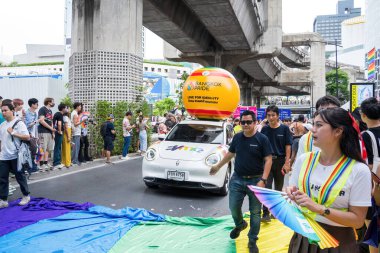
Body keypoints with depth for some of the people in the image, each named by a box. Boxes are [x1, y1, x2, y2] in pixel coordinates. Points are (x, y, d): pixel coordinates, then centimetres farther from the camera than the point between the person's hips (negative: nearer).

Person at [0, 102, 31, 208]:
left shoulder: (19, 123, -8)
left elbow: (27, 137, -16)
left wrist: (13, 133, -17)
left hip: (15, 156, -5)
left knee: (20, 176, 7)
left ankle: (26, 196, 24)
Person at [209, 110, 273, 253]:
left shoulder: (262, 139, -10)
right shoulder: (237, 137, 2)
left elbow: (268, 160, -13)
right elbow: (230, 154, 17)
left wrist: (263, 180, -22)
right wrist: (218, 166, 23)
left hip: (255, 180, -3)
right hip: (237, 179, 4)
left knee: (255, 212, 7)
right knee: (234, 208, 10)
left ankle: (252, 241, 25)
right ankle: (239, 225, 43)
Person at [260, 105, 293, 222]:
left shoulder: (284, 128, -3)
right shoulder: (264, 129, 2)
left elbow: (288, 147, -4)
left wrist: (287, 163, -10)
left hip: (280, 161, 0)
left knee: (278, 188, 13)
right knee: (266, 186, -7)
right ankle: (265, 213, -3)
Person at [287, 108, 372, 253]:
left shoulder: (358, 170, -15)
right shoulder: (303, 160, -4)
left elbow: (358, 220, -14)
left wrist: (319, 208, -24)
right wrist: (292, 195, -13)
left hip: (338, 241, -3)